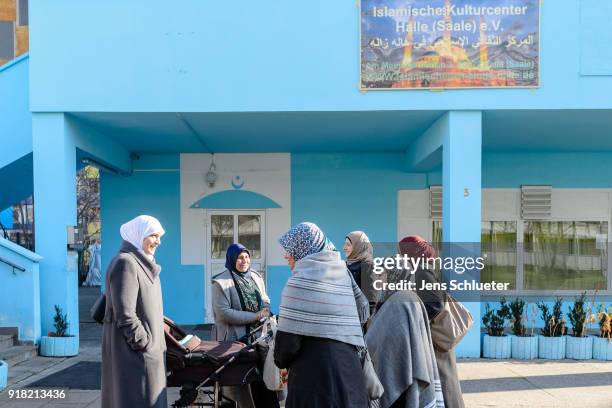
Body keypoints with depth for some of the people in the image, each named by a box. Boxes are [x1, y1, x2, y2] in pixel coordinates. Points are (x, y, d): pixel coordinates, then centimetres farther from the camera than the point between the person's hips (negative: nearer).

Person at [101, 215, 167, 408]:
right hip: (134, 352, -10)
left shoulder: (142, 264, 13)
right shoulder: (125, 263, -17)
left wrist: (154, 345, 15)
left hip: (149, 348, 10)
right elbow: (125, 314, -22)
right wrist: (145, 345, -17)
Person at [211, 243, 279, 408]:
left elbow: (265, 301, 15)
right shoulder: (221, 282, -9)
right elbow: (223, 312, -16)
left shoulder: (256, 277, 9)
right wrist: (255, 316, -16)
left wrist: (265, 312, -9)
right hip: (235, 338, -4)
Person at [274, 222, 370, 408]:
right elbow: (363, 311, 17)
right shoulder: (342, 272, 6)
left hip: (315, 380, -6)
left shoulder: (301, 280, -14)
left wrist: (280, 361, 4)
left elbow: (287, 337, -15)